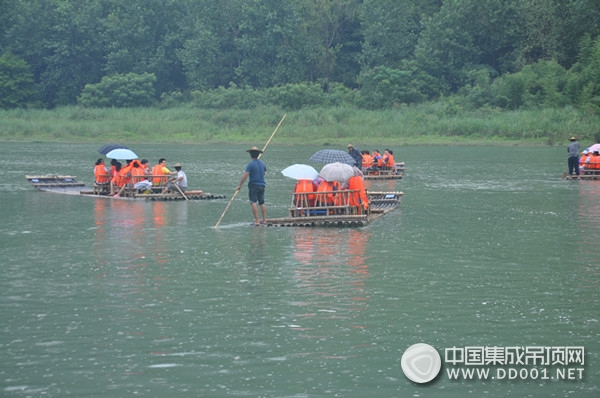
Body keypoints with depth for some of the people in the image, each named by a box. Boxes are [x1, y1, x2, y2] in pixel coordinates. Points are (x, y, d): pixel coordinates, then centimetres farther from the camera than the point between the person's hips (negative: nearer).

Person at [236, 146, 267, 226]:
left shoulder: (250, 164, -12)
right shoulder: (262, 163, 8)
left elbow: (245, 176, -17)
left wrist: (239, 185, -10)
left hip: (253, 185, -6)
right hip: (262, 185, 6)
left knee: (253, 203, -8)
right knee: (262, 203, 14)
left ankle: (257, 221, -15)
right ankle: (264, 220, 15)